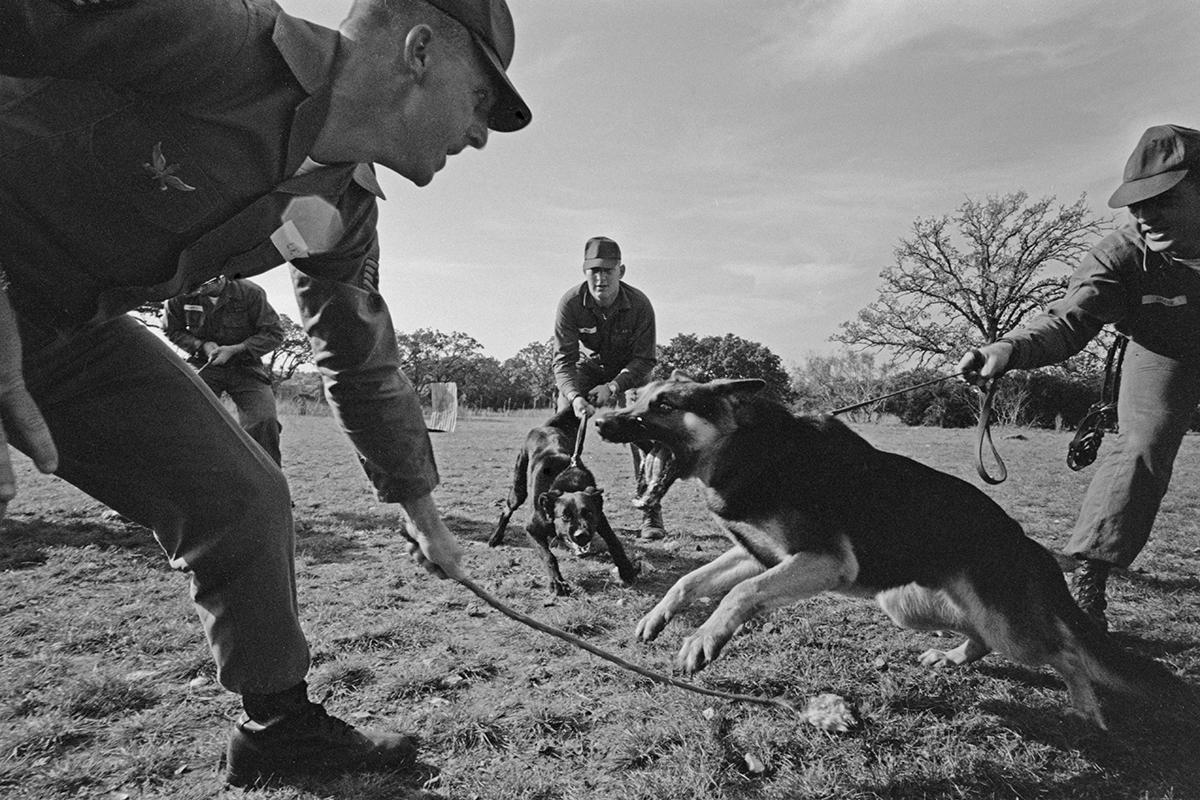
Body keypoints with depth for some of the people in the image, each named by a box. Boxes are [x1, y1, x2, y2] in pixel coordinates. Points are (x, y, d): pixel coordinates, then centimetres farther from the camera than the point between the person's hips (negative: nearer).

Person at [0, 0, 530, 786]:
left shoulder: (346, 213, -4)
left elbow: (368, 369, 6)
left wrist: (420, 507, 14)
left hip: (76, 327, 6)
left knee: (247, 499, 1)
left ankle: (281, 725, 18)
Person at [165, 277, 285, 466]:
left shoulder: (250, 292, -16)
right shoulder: (180, 297, -8)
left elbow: (274, 333, -10)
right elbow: (172, 330, 9)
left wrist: (235, 349, -19)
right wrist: (201, 345, -11)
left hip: (244, 367, -2)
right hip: (205, 366, 2)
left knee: (265, 421, -21)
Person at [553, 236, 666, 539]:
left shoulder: (639, 305, -28)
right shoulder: (570, 303, -27)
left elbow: (645, 359, -23)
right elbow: (563, 358, -27)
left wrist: (613, 387, -37)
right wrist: (575, 396, -44)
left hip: (629, 369, -1)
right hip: (587, 366, 1)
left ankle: (651, 514, -5)